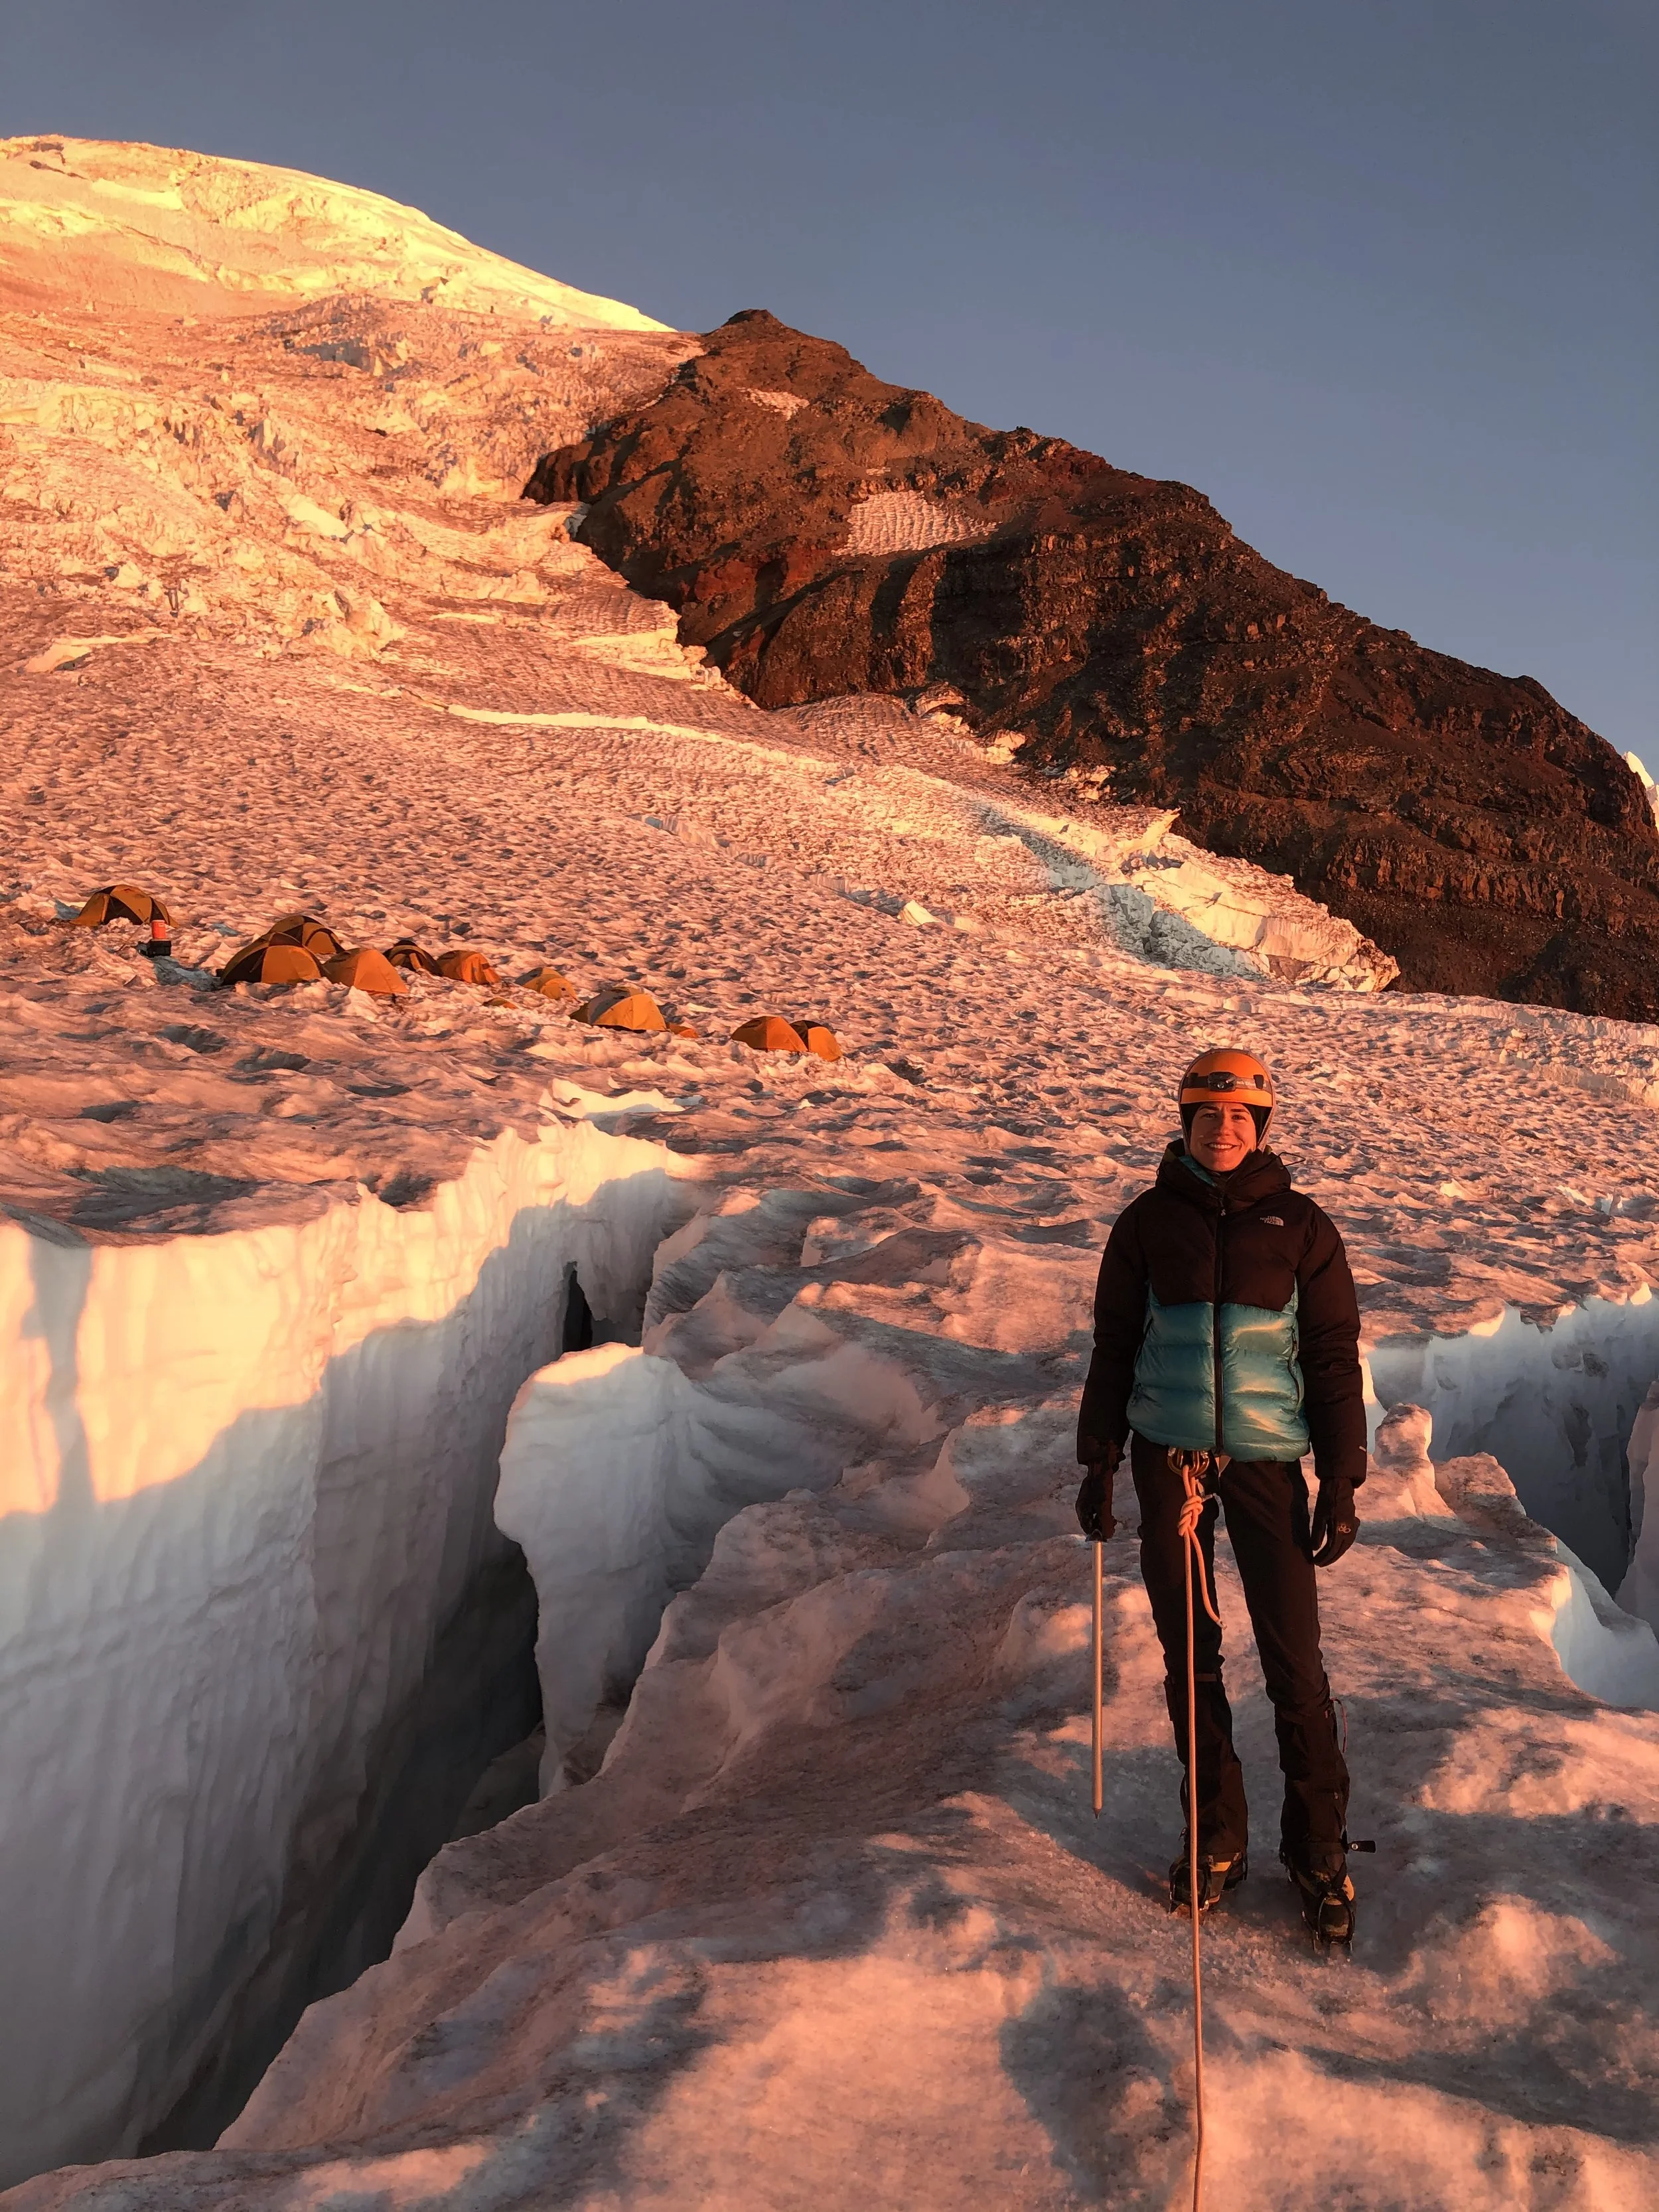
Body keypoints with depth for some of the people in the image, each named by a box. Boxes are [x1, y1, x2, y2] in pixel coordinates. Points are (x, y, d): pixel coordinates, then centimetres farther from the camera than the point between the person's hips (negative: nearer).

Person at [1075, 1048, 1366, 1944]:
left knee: (1294, 1660, -3)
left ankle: (1319, 1849, 15)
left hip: (1266, 1458, -1)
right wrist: (1098, 1465, 6)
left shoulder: (1299, 1225, 1)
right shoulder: (1148, 1222, 3)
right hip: (1167, 1458, 2)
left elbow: (1335, 1358, 3)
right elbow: (1113, 1348, 9)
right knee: (1187, 1653, 9)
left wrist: (1341, 1484, -2)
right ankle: (1216, 1838, 24)